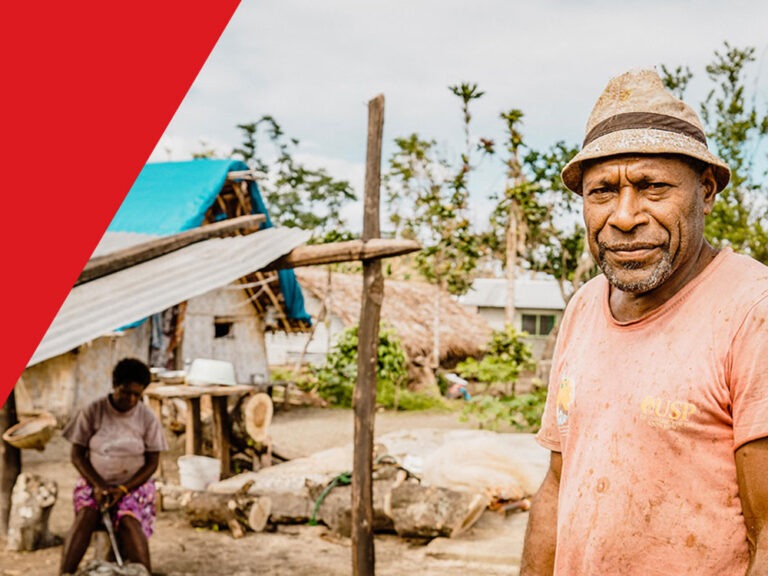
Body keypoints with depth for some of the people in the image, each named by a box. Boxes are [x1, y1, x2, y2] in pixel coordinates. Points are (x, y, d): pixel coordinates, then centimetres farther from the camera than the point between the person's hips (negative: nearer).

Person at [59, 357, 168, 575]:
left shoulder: (148, 418, -3)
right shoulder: (92, 412, -4)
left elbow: (152, 462, -1)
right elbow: (77, 455, -1)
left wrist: (122, 489, -14)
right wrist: (98, 485, -14)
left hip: (134, 485, 0)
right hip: (94, 482, 0)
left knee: (129, 521, -30)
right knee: (85, 516, -30)